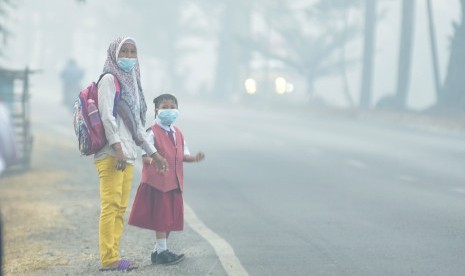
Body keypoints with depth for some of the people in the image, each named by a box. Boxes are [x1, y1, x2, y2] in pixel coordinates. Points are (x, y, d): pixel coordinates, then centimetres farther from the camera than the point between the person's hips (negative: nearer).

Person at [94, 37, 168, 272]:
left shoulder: (131, 83, 23)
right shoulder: (109, 79, -2)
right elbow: (106, 114, -13)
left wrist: (154, 153, 26)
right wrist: (117, 147, -23)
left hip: (127, 155, 9)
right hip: (111, 154, -9)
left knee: (120, 208, 6)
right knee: (111, 205, -12)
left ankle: (113, 257, 8)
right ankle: (108, 259, -14)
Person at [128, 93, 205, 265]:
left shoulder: (178, 134, 15)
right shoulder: (152, 132, -9)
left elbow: (182, 155, 17)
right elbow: (145, 154, -16)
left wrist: (193, 158, -3)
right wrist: (152, 161, -37)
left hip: (174, 182, 8)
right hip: (157, 181, -8)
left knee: (172, 217, 11)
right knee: (161, 217, -5)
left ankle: (158, 250, 22)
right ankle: (161, 251, 2)